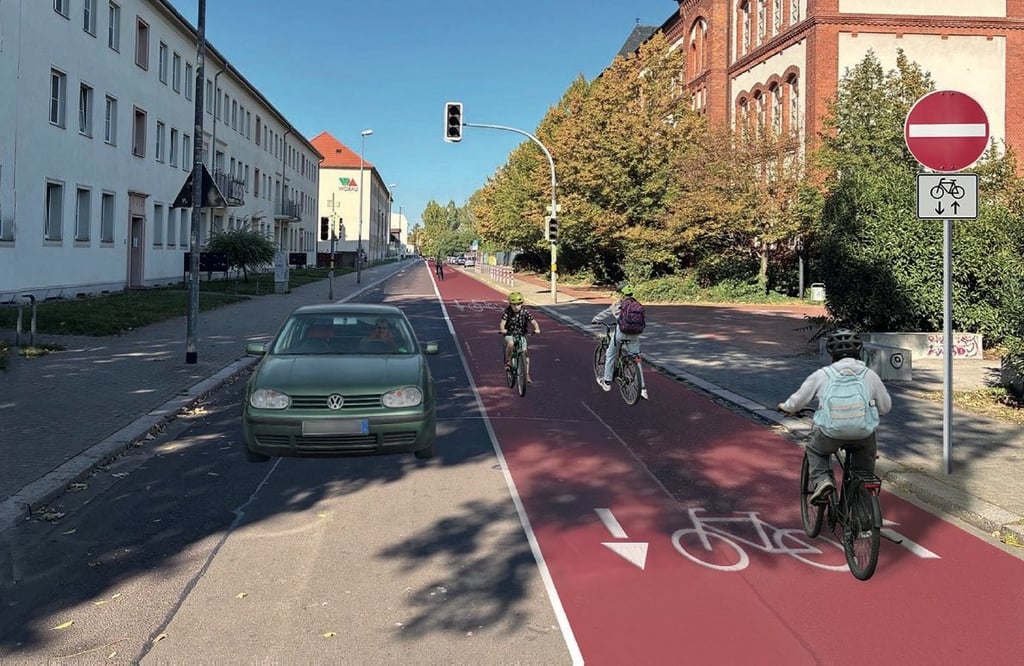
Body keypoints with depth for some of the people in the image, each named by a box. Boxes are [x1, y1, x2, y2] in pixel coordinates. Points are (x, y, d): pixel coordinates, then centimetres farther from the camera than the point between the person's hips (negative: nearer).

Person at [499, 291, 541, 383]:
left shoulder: (525, 312, -13)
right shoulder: (507, 311, -16)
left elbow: (533, 321, -19)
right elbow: (502, 323, -27)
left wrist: (537, 329, -41)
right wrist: (502, 329, -49)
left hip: (521, 334, 2)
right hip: (509, 334, -2)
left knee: (525, 353, -6)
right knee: (510, 344, -34)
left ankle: (527, 375, 4)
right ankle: (507, 361, -9)